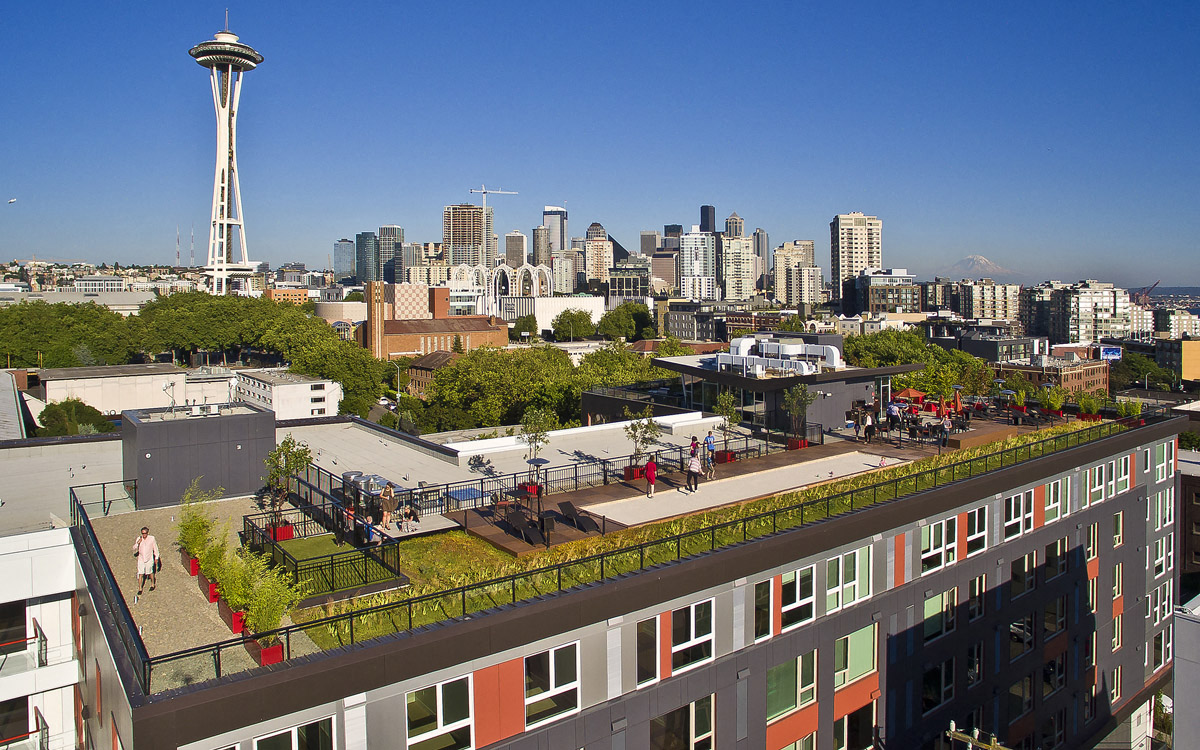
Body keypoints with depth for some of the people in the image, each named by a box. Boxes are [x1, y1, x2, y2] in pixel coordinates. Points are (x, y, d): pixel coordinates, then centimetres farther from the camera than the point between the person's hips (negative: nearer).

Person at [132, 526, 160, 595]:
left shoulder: (152, 539, -9)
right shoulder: (138, 539, -4)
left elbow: (155, 548, 1)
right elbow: (135, 549, -6)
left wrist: (156, 558, 5)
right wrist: (138, 543, -23)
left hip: (149, 559, -1)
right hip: (141, 559, 1)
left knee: (150, 572, 11)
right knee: (140, 574, -1)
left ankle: (152, 584, 34)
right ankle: (140, 589, 8)